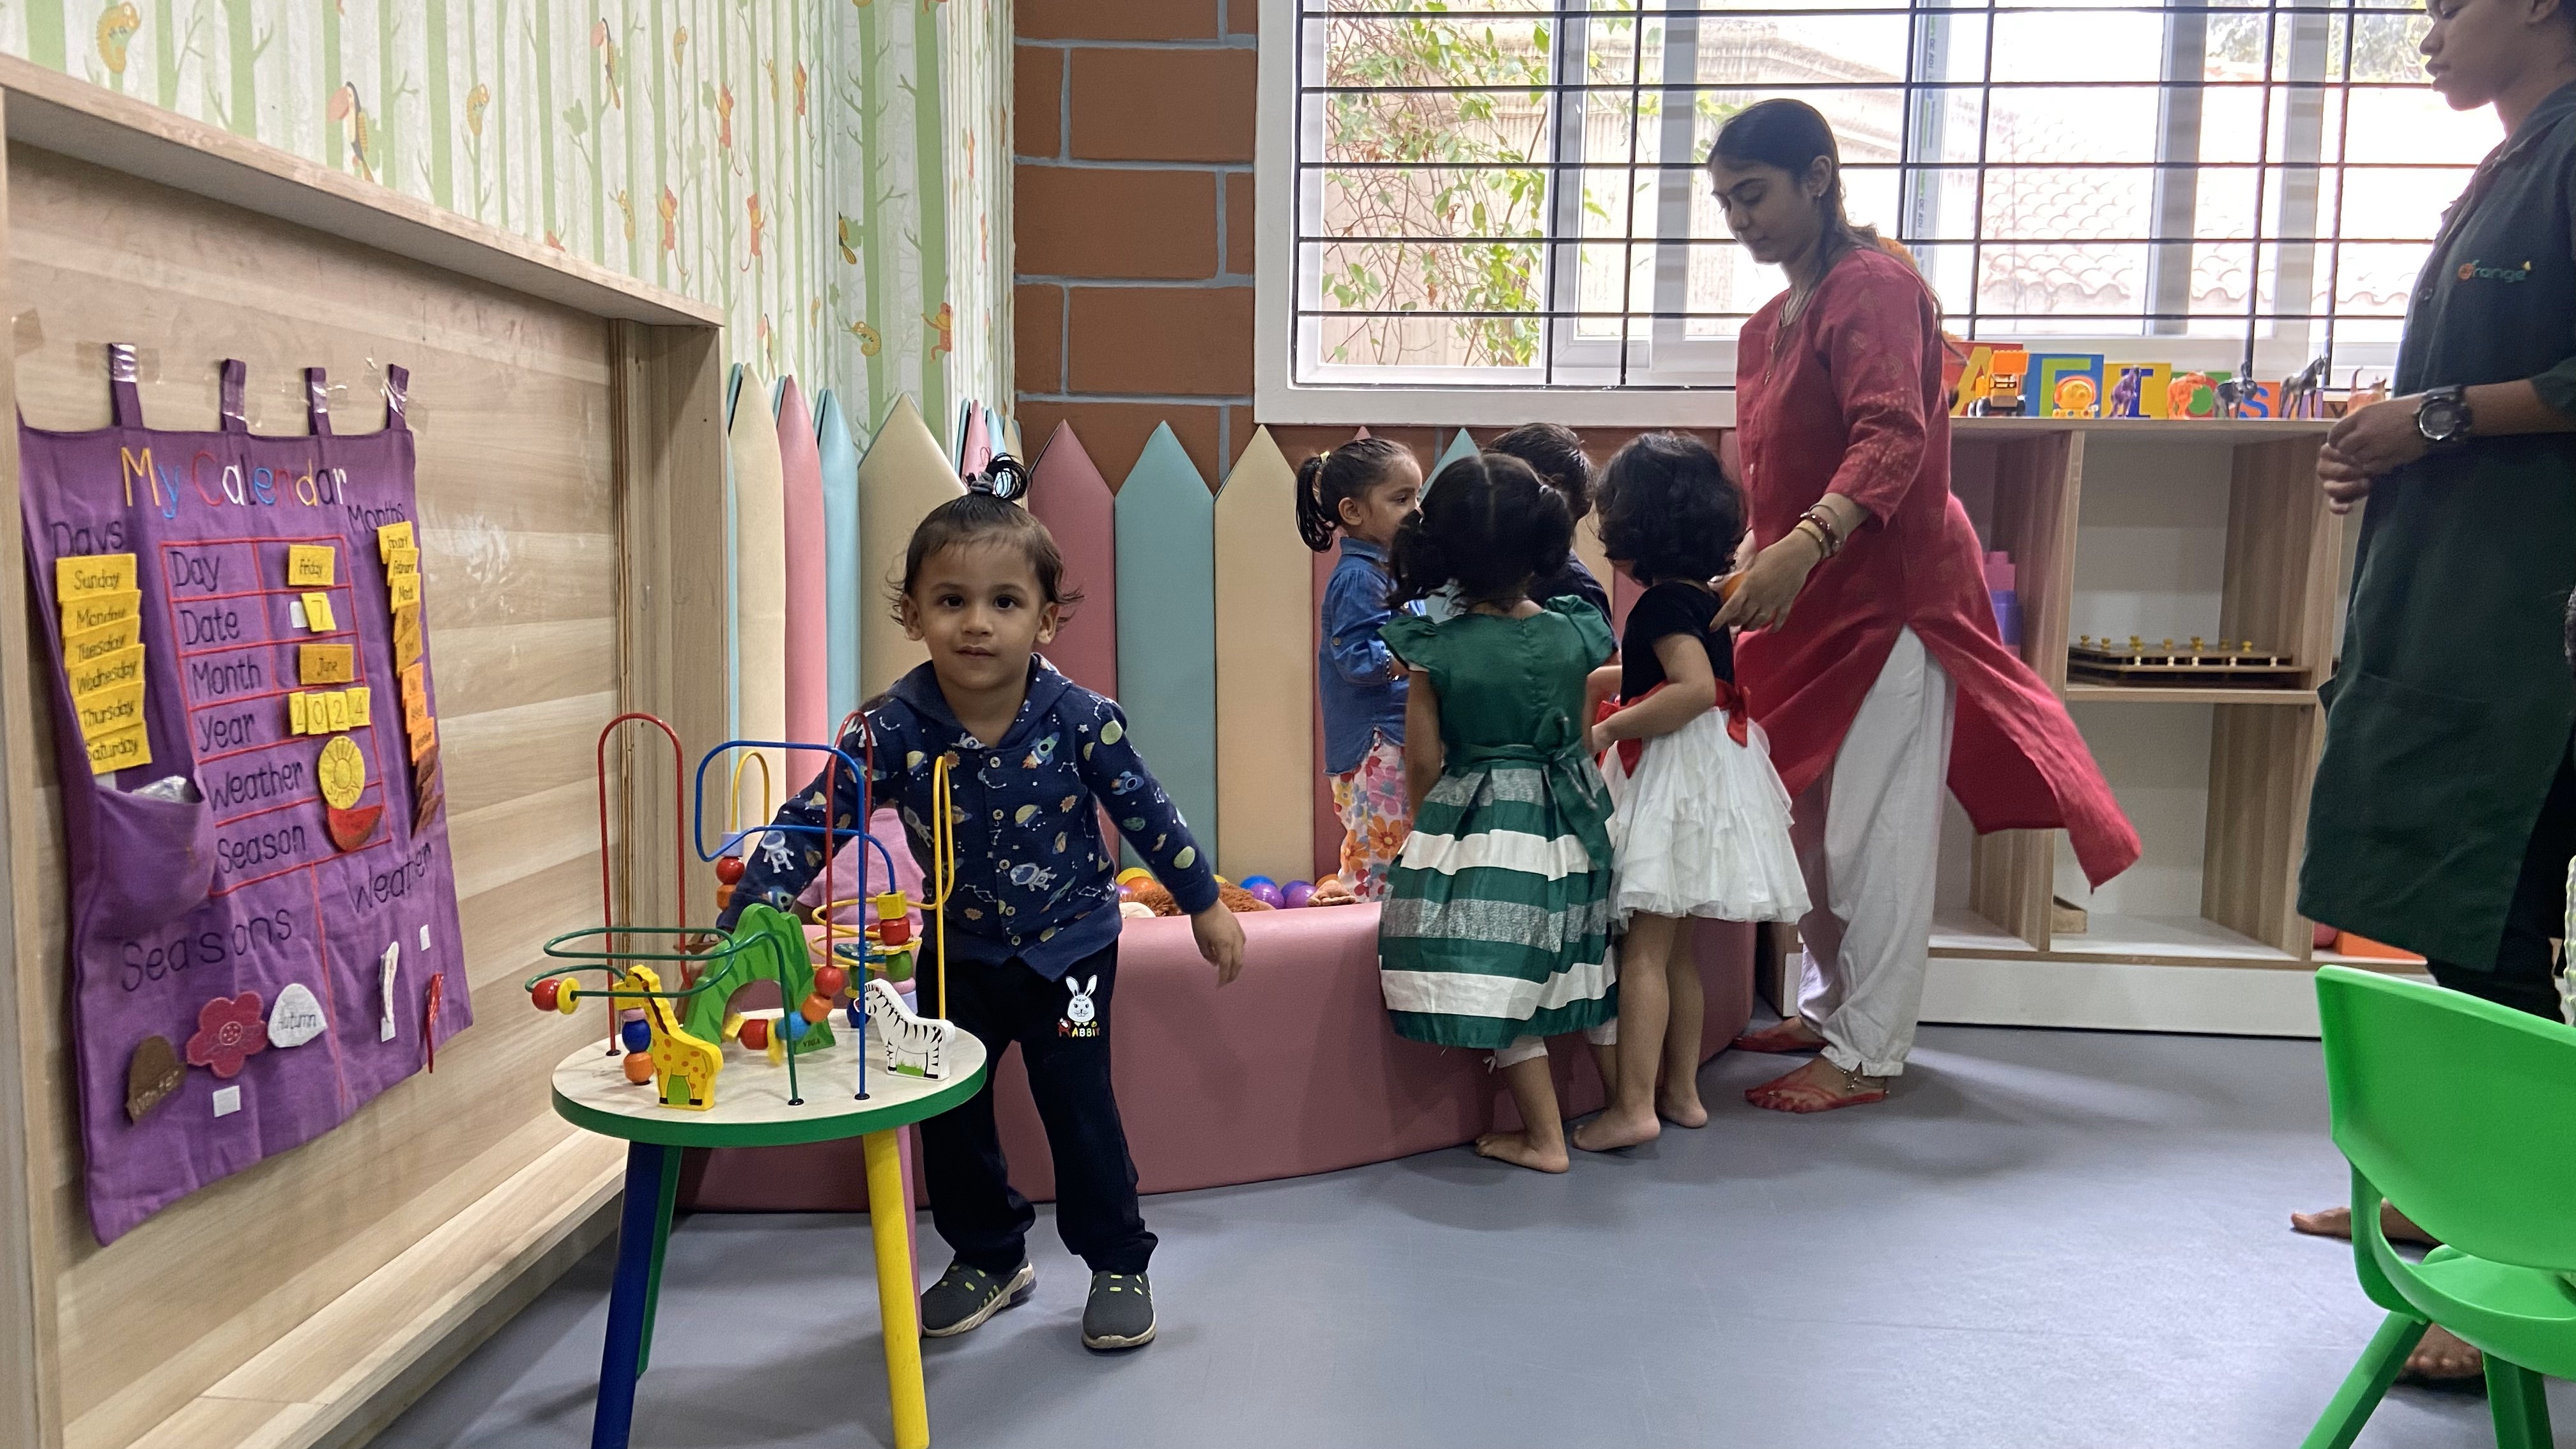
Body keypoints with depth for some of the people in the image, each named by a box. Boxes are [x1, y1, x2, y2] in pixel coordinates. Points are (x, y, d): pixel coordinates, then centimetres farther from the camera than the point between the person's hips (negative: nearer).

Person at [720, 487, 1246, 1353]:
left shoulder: (1078, 719, -21)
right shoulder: (894, 729, -21)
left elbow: (1146, 812, -8)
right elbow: (811, 821, -20)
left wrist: (1204, 905, 2)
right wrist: (742, 921, -30)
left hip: (1069, 942, -2)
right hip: (960, 950, 3)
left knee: (1078, 1105, -1)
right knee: (946, 1108, 9)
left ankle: (1118, 1264, 21)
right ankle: (990, 1258, 32)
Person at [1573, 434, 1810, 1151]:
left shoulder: (1661, 604, -14)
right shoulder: (1702, 597, 15)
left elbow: (1695, 689, -28)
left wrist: (1607, 729, -21)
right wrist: (1588, 677, 36)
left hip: (1675, 784, -9)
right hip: (1707, 776, 10)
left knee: (1644, 949, -7)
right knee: (1677, 947, 15)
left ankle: (1634, 1107, -7)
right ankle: (1682, 1091, 22)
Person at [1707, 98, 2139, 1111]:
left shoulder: (1873, 288, -12)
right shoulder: (1767, 325, 16)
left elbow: (1892, 439, -27)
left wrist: (1806, 543, -40)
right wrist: (1751, 567, 16)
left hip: (1888, 593, -9)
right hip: (1811, 606, 9)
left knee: (1873, 829, -5)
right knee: (1808, 817, 13)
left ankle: (1868, 1053, 3)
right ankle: (1826, 1009, 26)